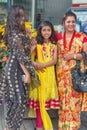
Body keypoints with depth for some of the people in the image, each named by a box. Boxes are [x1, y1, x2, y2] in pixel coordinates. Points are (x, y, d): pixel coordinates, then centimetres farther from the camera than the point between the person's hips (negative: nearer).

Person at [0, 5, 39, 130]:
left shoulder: (18, 32, 12)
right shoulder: (16, 34, -18)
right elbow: (20, 56, -20)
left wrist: (26, 36, 18)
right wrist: (27, 73, -19)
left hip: (14, 68, 10)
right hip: (17, 69, -10)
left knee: (14, 98, 15)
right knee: (19, 99, -4)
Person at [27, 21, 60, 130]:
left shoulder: (53, 45, 8)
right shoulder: (37, 43, -1)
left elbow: (54, 61, -2)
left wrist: (43, 65, -16)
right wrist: (34, 63, -28)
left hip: (49, 74, 3)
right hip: (39, 73, -3)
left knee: (46, 97, 7)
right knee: (39, 97, 0)